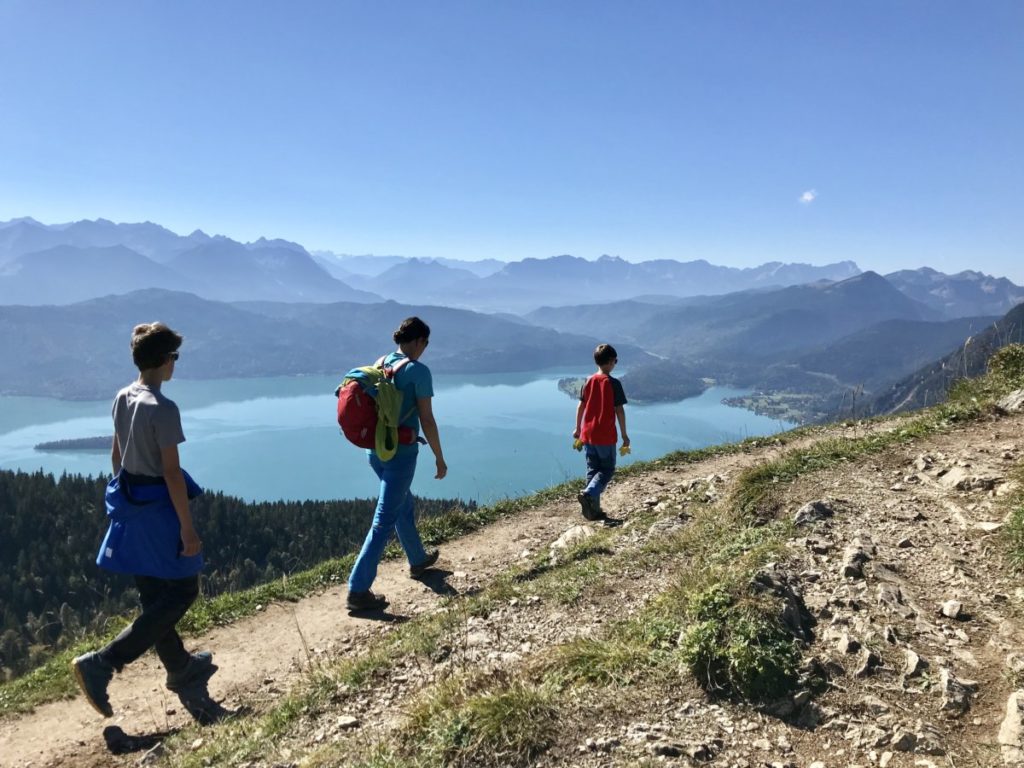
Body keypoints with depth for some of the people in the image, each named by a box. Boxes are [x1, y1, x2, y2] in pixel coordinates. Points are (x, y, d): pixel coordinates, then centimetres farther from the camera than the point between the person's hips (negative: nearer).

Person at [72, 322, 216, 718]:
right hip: (158, 506, -9)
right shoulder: (163, 408, -21)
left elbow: (116, 454, 14)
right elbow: (171, 472, -21)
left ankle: (181, 669, 32)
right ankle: (100, 663, 1)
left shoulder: (122, 398, 4)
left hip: (129, 504, 9)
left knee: (154, 595, 16)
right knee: (181, 592, 5)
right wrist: (187, 527, -16)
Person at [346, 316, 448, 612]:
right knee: (384, 521, -2)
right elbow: (427, 421, -13)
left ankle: (418, 560, 45)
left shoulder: (379, 364, 6)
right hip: (401, 452, -8)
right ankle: (358, 590, 1)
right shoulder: (418, 371, -14)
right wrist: (439, 458, -3)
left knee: (403, 505, 25)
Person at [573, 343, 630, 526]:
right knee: (607, 469, 6)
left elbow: (581, 406, 10)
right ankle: (588, 494, -17)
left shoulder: (589, 381, 5)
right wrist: (624, 435, -4)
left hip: (587, 434, 6)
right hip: (605, 436, -5)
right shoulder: (613, 383, -11)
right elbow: (619, 410, -11)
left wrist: (578, 429, 20)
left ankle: (594, 510, 14)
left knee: (593, 470, 12)